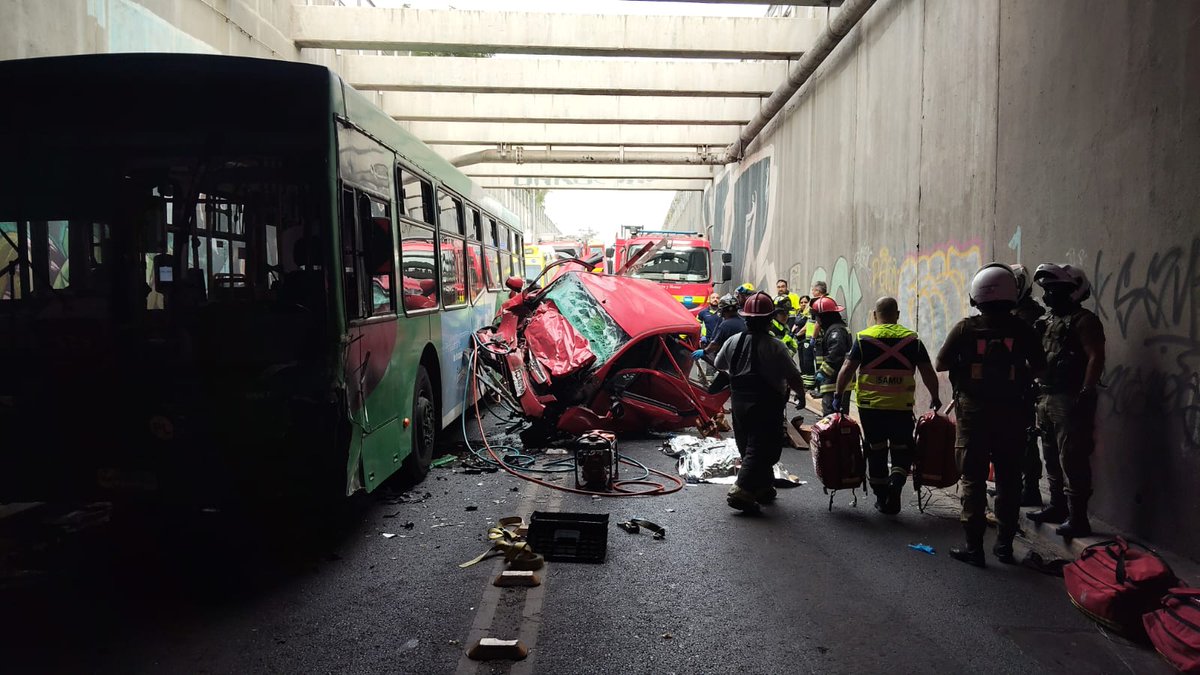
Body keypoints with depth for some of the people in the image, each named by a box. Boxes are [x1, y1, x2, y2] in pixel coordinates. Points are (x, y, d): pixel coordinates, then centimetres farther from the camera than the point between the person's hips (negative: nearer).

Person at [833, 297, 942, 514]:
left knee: (876, 451, 11)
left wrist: (839, 395, 2)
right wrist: (935, 398, 17)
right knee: (902, 450, 13)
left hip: (870, 406, 0)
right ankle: (896, 483, -13)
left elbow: (847, 369, -6)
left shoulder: (864, 338, 0)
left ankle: (882, 499, 18)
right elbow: (928, 374, 4)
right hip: (902, 406, 0)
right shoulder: (912, 339, 3)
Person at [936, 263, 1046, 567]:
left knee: (974, 479, 4)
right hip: (1009, 414, 2)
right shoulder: (1021, 329, -4)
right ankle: (1005, 543, 20)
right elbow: (1038, 366, 6)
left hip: (973, 413, -2)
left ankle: (973, 546, 6)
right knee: (1008, 479, 13)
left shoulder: (966, 328, -9)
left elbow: (940, 364, -5)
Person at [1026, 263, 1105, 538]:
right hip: (1047, 399, 9)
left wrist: (1085, 394, -24)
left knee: (1072, 460, -9)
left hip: (1070, 401, -9)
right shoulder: (1051, 321, 18)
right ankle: (1057, 506, 28)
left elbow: (1096, 357, -17)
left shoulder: (1084, 321, -9)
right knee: (1053, 458, 16)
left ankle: (1078, 518, -5)